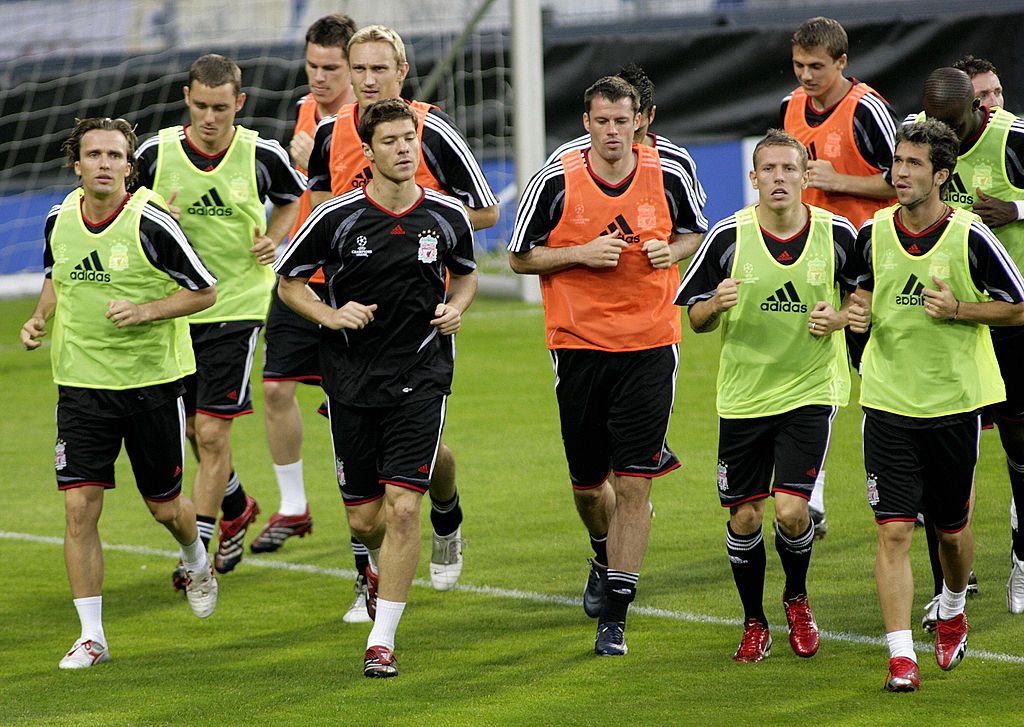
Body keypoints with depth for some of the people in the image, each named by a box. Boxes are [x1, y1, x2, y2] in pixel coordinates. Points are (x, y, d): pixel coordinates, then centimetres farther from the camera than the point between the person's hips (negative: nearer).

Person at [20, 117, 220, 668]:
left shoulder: (151, 223, -14)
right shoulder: (59, 220, 0)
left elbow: (204, 291, -7)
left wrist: (146, 311, -21)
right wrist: (40, 318, 2)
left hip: (153, 380, -3)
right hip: (82, 383, 3)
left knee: (165, 507, 10)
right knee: (79, 507, -8)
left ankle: (196, 561, 46)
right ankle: (91, 637, 0)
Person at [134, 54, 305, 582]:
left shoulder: (262, 155, -8)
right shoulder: (156, 153, -7)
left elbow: (292, 199, 13)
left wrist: (273, 238, -5)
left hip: (237, 306, -3)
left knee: (212, 432, -10)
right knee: (193, 430, 15)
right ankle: (236, 508, 42)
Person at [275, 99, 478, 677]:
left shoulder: (447, 216, -2)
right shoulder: (337, 217, -7)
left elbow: (465, 273, 18)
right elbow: (289, 281, 5)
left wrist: (456, 308, -3)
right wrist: (331, 315, -12)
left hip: (421, 378, 0)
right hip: (352, 377, 0)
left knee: (404, 508, -13)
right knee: (364, 519, 7)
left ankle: (382, 640, -5)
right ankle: (383, 567, 44)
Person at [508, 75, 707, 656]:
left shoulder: (670, 177, -2)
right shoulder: (556, 182, -6)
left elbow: (696, 232, 15)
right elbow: (520, 257, 1)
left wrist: (672, 249, -7)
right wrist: (582, 253, -14)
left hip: (650, 346, 0)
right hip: (579, 343, 0)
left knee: (633, 485, -7)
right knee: (587, 482, 11)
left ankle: (615, 615, -3)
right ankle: (606, 557, 45)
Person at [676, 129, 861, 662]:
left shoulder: (838, 234, -6)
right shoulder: (728, 237, -7)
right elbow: (696, 318, 1)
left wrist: (838, 318, -10)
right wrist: (716, 304, -22)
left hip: (810, 392, -1)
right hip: (743, 396, 1)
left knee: (791, 510, -13)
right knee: (744, 519, 2)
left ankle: (796, 598, 18)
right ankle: (754, 624, 25)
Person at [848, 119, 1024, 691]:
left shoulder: (970, 237, -10)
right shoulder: (874, 234, 0)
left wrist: (958, 310, -16)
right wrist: (856, 314, -3)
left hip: (955, 401, -1)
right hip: (889, 402, 1)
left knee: (953, 526, 13)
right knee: (894, 531, -9)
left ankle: (952, 612, 43)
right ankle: (901, 657, -10)